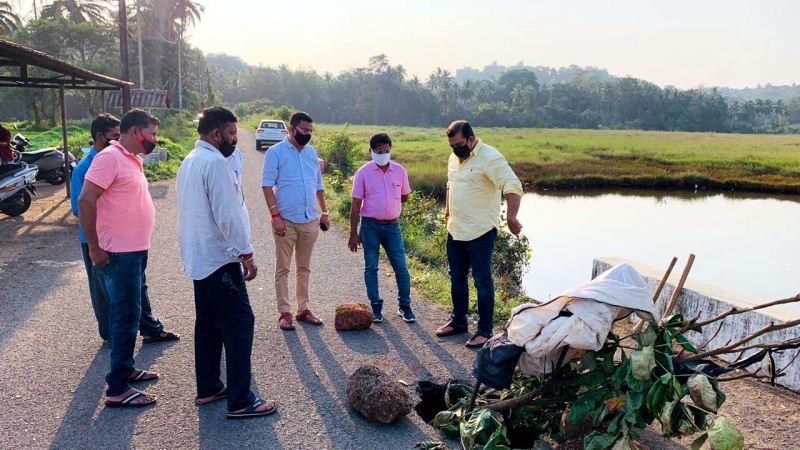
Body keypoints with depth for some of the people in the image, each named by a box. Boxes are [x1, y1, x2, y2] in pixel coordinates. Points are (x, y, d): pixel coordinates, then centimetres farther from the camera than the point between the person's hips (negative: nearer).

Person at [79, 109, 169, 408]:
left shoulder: (132, 159, 13)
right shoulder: (110, 158, -16)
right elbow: (85, 201, -21)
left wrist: (140, 246, 16)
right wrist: (94, 248, -19)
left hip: (136, 250, 9)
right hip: (119, 253, -9)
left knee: (128, 313, 18)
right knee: (126, 316, -6)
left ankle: (125, 369, 32)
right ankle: (117, 390, 2)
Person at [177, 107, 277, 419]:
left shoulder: (191, 161, 14)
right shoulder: (215, 163, -18)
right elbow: (228, 214, -23)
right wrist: (246, 254, -16)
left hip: (199, 258, 10)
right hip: (219, 259, -10)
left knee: (208, 323, 16)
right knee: (240, 324, -5)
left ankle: (207, 388, 25)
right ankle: (240, 401, -1)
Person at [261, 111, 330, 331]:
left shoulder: (312, 152, 11)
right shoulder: (276, 152, -5)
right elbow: (267, 185, -9)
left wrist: (324, 212, 13)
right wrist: (275, 215, -16)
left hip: (310, 220, 5)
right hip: (286, 220, -5)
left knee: (304, 267, 12)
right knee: (283, 268, 3)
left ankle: (303, 308, 22)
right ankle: (284, 312, 10)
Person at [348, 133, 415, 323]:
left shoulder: (400, 171, 0)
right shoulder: (363, 173, -6)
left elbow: (405, 196, 16)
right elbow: (356, 204, -6)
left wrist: (389, 205, 10)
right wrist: (353, 233, -7)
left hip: (392, 226, 2)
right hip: (370, 226, -1)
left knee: (401, 267, 2)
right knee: (371, 267, 6)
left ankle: (405, 306, 17)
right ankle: (376, 307, 18)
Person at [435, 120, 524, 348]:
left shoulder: (490, 157, -17)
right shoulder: (454, 158, 10)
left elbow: (513, 186, -26)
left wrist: (511, 217, -35)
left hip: (480, 232, -8)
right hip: (455, 230, 8)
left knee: (482, 281, 0)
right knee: (457, 277, 17)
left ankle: (485, 330, 10)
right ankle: (458, 321, 32)